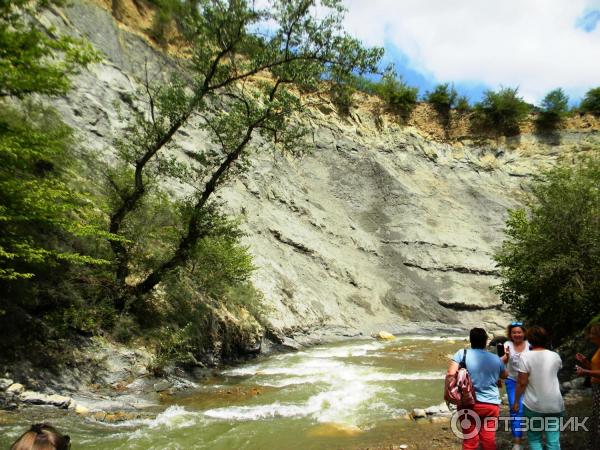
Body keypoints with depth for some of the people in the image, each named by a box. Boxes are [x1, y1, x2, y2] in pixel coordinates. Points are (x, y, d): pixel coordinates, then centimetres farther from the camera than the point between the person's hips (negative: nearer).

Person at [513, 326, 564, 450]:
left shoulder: (525, 356, -12)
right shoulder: (555, 356, 0)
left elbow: (522, 382, -12)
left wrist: (516, 401, -1)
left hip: (533, 406, -3)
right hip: (555, 405, 3)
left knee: (534, 439, 14)